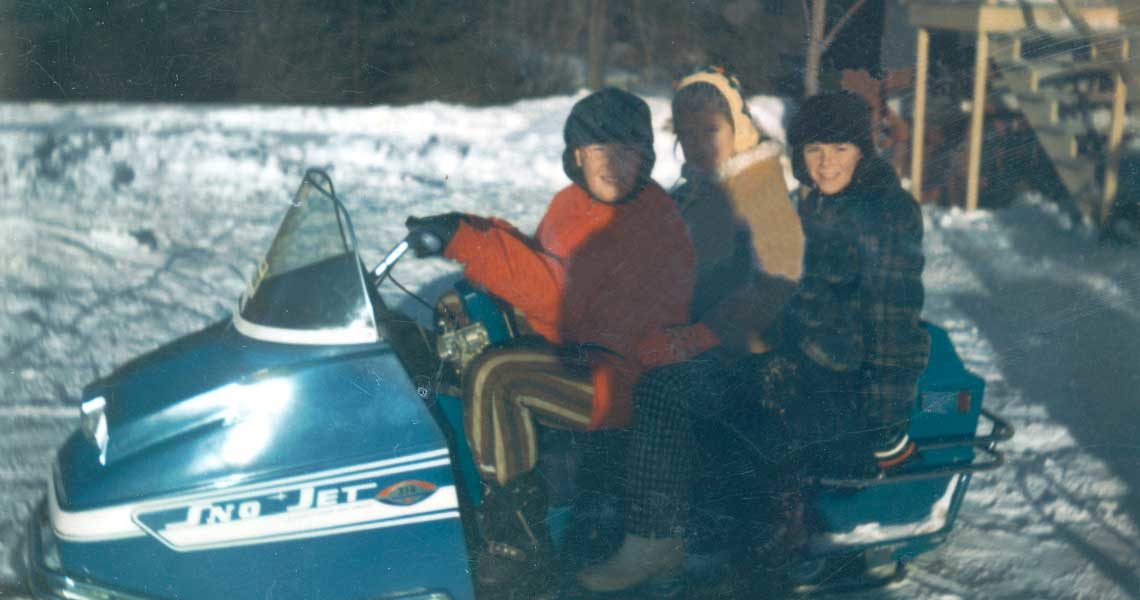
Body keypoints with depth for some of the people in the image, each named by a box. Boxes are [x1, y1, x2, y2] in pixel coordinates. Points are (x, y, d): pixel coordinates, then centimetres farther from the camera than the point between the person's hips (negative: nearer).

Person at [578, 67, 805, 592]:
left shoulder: (764, 186, -10)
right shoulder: (692, 192, 17)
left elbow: (776, 285, -20)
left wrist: (697, 338, -28)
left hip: (754, 352, -9)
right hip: (695, 337, 9)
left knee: (665, 386, -33)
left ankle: (653, 541, -28)